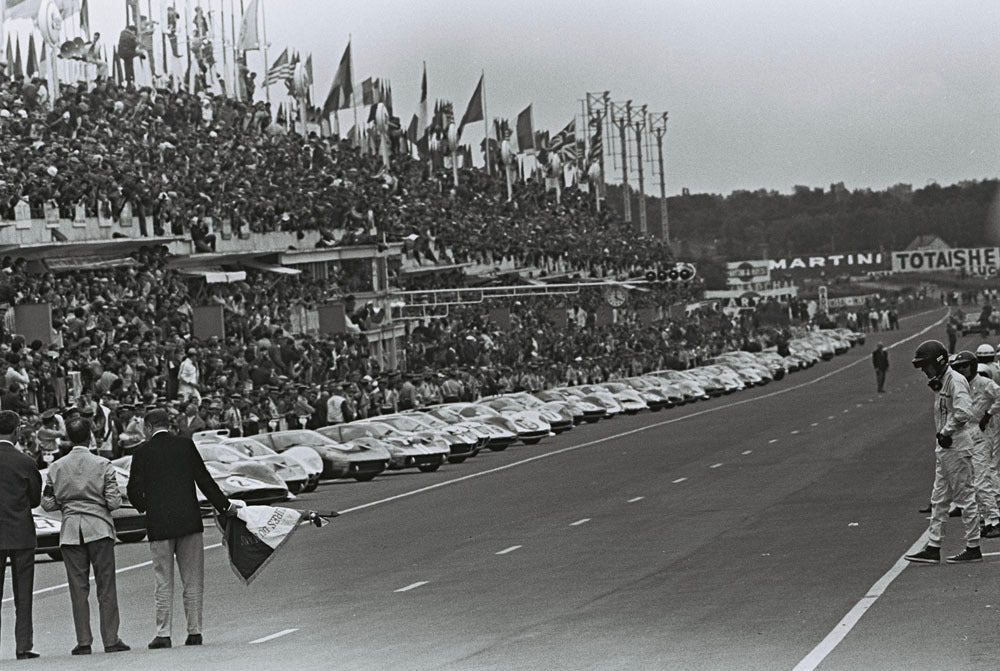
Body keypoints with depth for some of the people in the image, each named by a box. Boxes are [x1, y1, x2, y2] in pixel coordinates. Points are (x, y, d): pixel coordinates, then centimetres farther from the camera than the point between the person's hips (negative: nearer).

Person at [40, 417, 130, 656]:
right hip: (99, 528, -2)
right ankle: (111, 640, 1)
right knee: (106, 587, 3)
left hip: (70, 530, 2)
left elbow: (48, 504, 2)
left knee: (78, 588, 4)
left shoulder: (56, 467, 1)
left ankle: (83, 642, 2)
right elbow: (114, 502, -7)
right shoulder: (103, 465, -5)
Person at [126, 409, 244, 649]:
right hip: (189, 521, 1)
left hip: (159, 524, -1)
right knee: (193, 580, 7)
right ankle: (194, 631, 5)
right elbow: (204, 480, 2)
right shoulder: (186, 445, 2)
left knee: (163, 582, 4)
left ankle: (163, 633, 1)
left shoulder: (142, 452, -1)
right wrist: (225, 505, 11)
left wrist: (144, 507, 19)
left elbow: (134, 490, -2)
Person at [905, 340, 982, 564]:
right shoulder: (941, 382, 15)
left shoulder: (955, 381, -15)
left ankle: (973, 548, 3)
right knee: (939, 499, 10)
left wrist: (946, 432, -19)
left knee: (965, 497, -3)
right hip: (944, 447, 10)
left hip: (957, 447, -10)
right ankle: (933, 548, 13)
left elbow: (964, 413, -26)